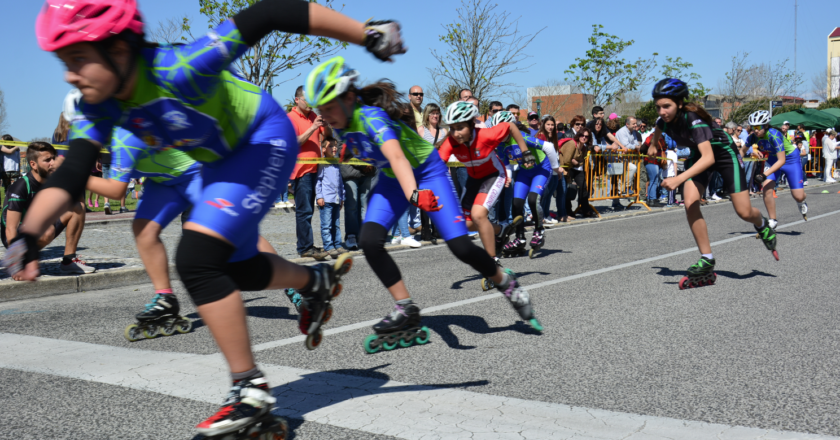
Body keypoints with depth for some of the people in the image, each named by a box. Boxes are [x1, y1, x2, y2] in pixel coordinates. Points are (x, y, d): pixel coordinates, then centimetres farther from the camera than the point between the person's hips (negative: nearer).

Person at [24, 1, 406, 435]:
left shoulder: (177, 69, -36)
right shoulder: (97, 108, -14)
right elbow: (71, 174, -21)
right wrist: (27, 236, -39)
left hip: (265, 140, -8)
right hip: (221, 160, 8)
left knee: (196, 260, -22)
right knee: (236, 269, 18)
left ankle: (250, 391, -10)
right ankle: (317, 281, 47)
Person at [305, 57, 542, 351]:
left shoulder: (371, 117, -34)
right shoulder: (340, 125, -11)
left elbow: (396, 156, -52)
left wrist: (414, 194, -70)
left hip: (426, 171, -6)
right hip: (392, 178, 7)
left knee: (459, 246, -15)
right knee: (369, 242, -17)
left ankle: (506, 284, 14)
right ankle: (406, 311, -6)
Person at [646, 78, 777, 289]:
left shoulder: (694, 119, -38)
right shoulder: (664, 119, -18)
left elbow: (708, 158, -48)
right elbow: (657, 130, 10)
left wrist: (679, 179, -58)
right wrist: (652, 147, 28)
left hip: (723, 153, -5)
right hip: (698, 155, 5)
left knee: (744, 212, -5)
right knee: (690, 204, -17)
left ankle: (762, 225, 34)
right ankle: (707, 260, -7)